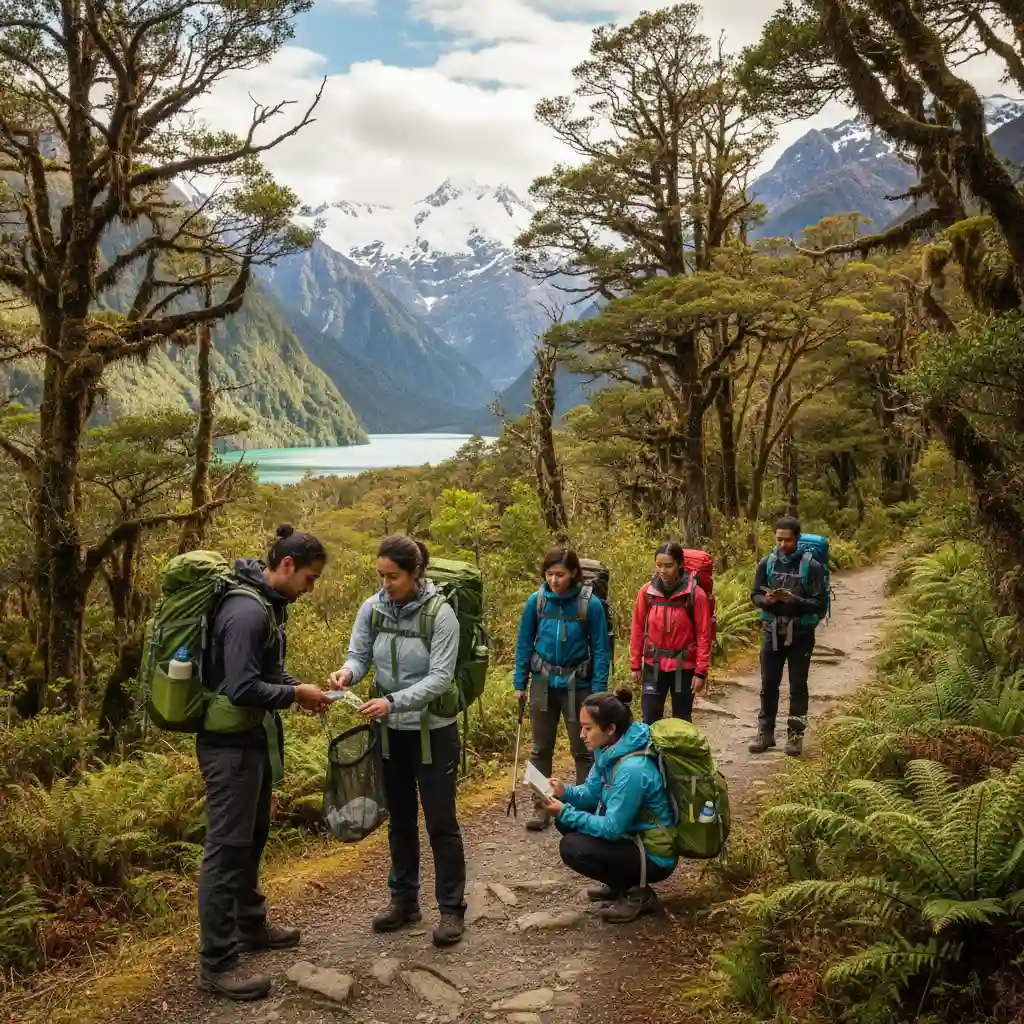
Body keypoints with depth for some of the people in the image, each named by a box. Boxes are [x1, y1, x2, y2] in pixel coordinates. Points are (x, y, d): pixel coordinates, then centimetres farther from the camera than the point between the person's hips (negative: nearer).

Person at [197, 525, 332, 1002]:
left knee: (252, 838, 21)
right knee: (227, 846, -3)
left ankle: (250, 925, 36)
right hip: (231, 744, -10)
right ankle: (216, 964, 5)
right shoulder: (248, 611, -24)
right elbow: (242, 689, -29)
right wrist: (295, 694, -16)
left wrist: (300, 687, 4)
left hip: (252, 739, 10)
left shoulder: (268, 604, 8)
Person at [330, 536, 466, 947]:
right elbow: (359, 655, 1)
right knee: (400, 818, 17)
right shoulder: (372, 608, -6)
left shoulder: (440, 613, -18)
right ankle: (403, 899, 32)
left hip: (433, 731, -4)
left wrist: (394, 701, -32)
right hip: (389, 731, 4)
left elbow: (440, 678, -21)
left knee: (441, 822, 3)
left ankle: (451, 908, 18)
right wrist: (348, 671, -23)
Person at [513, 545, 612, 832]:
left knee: (583, 749, 7)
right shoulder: (536, 601, -8)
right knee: (541, 748, 12)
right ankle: (541, 807, 24)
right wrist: (520, 683, 3)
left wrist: (598, 691, -11)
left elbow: (601, 649, -9)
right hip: (543, 683, 3)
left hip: (577, 684, -3)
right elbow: (524, 643, 2)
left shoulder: (590, 604, -15)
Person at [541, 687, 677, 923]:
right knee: (566, 820, 6)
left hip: (654, 856, -9)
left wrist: (566, 812, -21)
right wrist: (565, 792, -12)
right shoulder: (609, 750, -3)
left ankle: (638, 893, -2)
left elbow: (611, 829, -26)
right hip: (631, 834, 9)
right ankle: (619, 884, 17)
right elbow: (591, 793, 8)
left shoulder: (632, 769, -31)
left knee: (571, 847, -20)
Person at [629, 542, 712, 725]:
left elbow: (704, 635, -9)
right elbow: (638, 630, 3)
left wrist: (701, 671, -10)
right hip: (653, 666, 2)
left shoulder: (696, 594, -13)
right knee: (650, 721, 5)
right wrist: (635, 665, 4)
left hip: (684, 667, -2)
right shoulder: (647, 592, -5)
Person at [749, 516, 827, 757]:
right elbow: (755, 596, 4)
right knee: (768, 684, 10)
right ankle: (766, 732, 22)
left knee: (798, 687, 7)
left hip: (801, 635, -3)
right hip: (772, 632, 3)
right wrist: (767, 599, -18)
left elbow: (820, 603, -10)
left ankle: (796, 735, 19)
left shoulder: (812, 566, -10)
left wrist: (794, 600, -25)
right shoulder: (766, 563, -1)